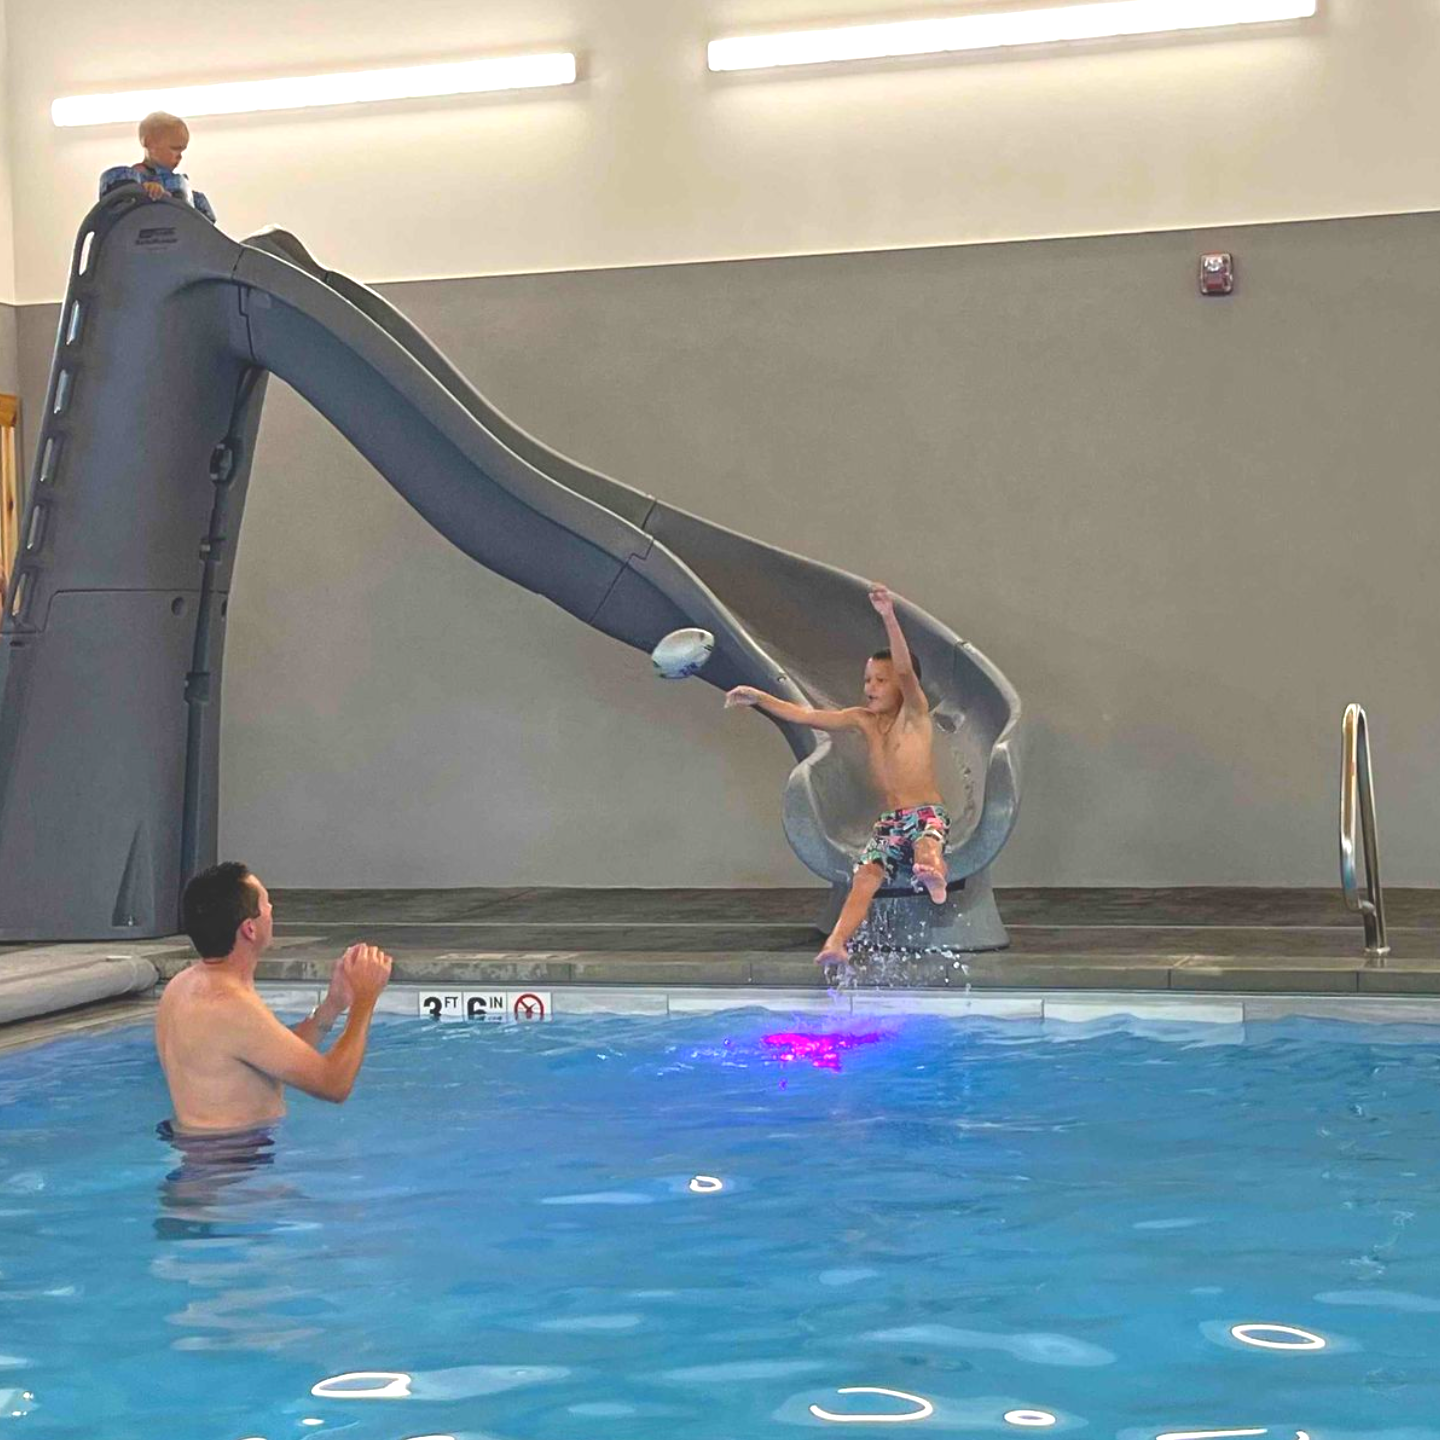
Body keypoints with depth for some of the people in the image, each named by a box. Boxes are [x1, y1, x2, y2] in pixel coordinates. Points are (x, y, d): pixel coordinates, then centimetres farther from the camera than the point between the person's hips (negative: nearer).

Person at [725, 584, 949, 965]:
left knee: (926, 847, -39)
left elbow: (905, 670, -24)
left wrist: (889, 617, -38)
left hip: (927, 812, -5)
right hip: (888, 819, 5)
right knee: (865, 876, -19)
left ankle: (932, 875, -71)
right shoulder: (862, 719, 11)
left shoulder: (915, 713, -6)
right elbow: (805, 716, 11)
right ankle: (837, 941, -33)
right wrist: (759, 698, 5)